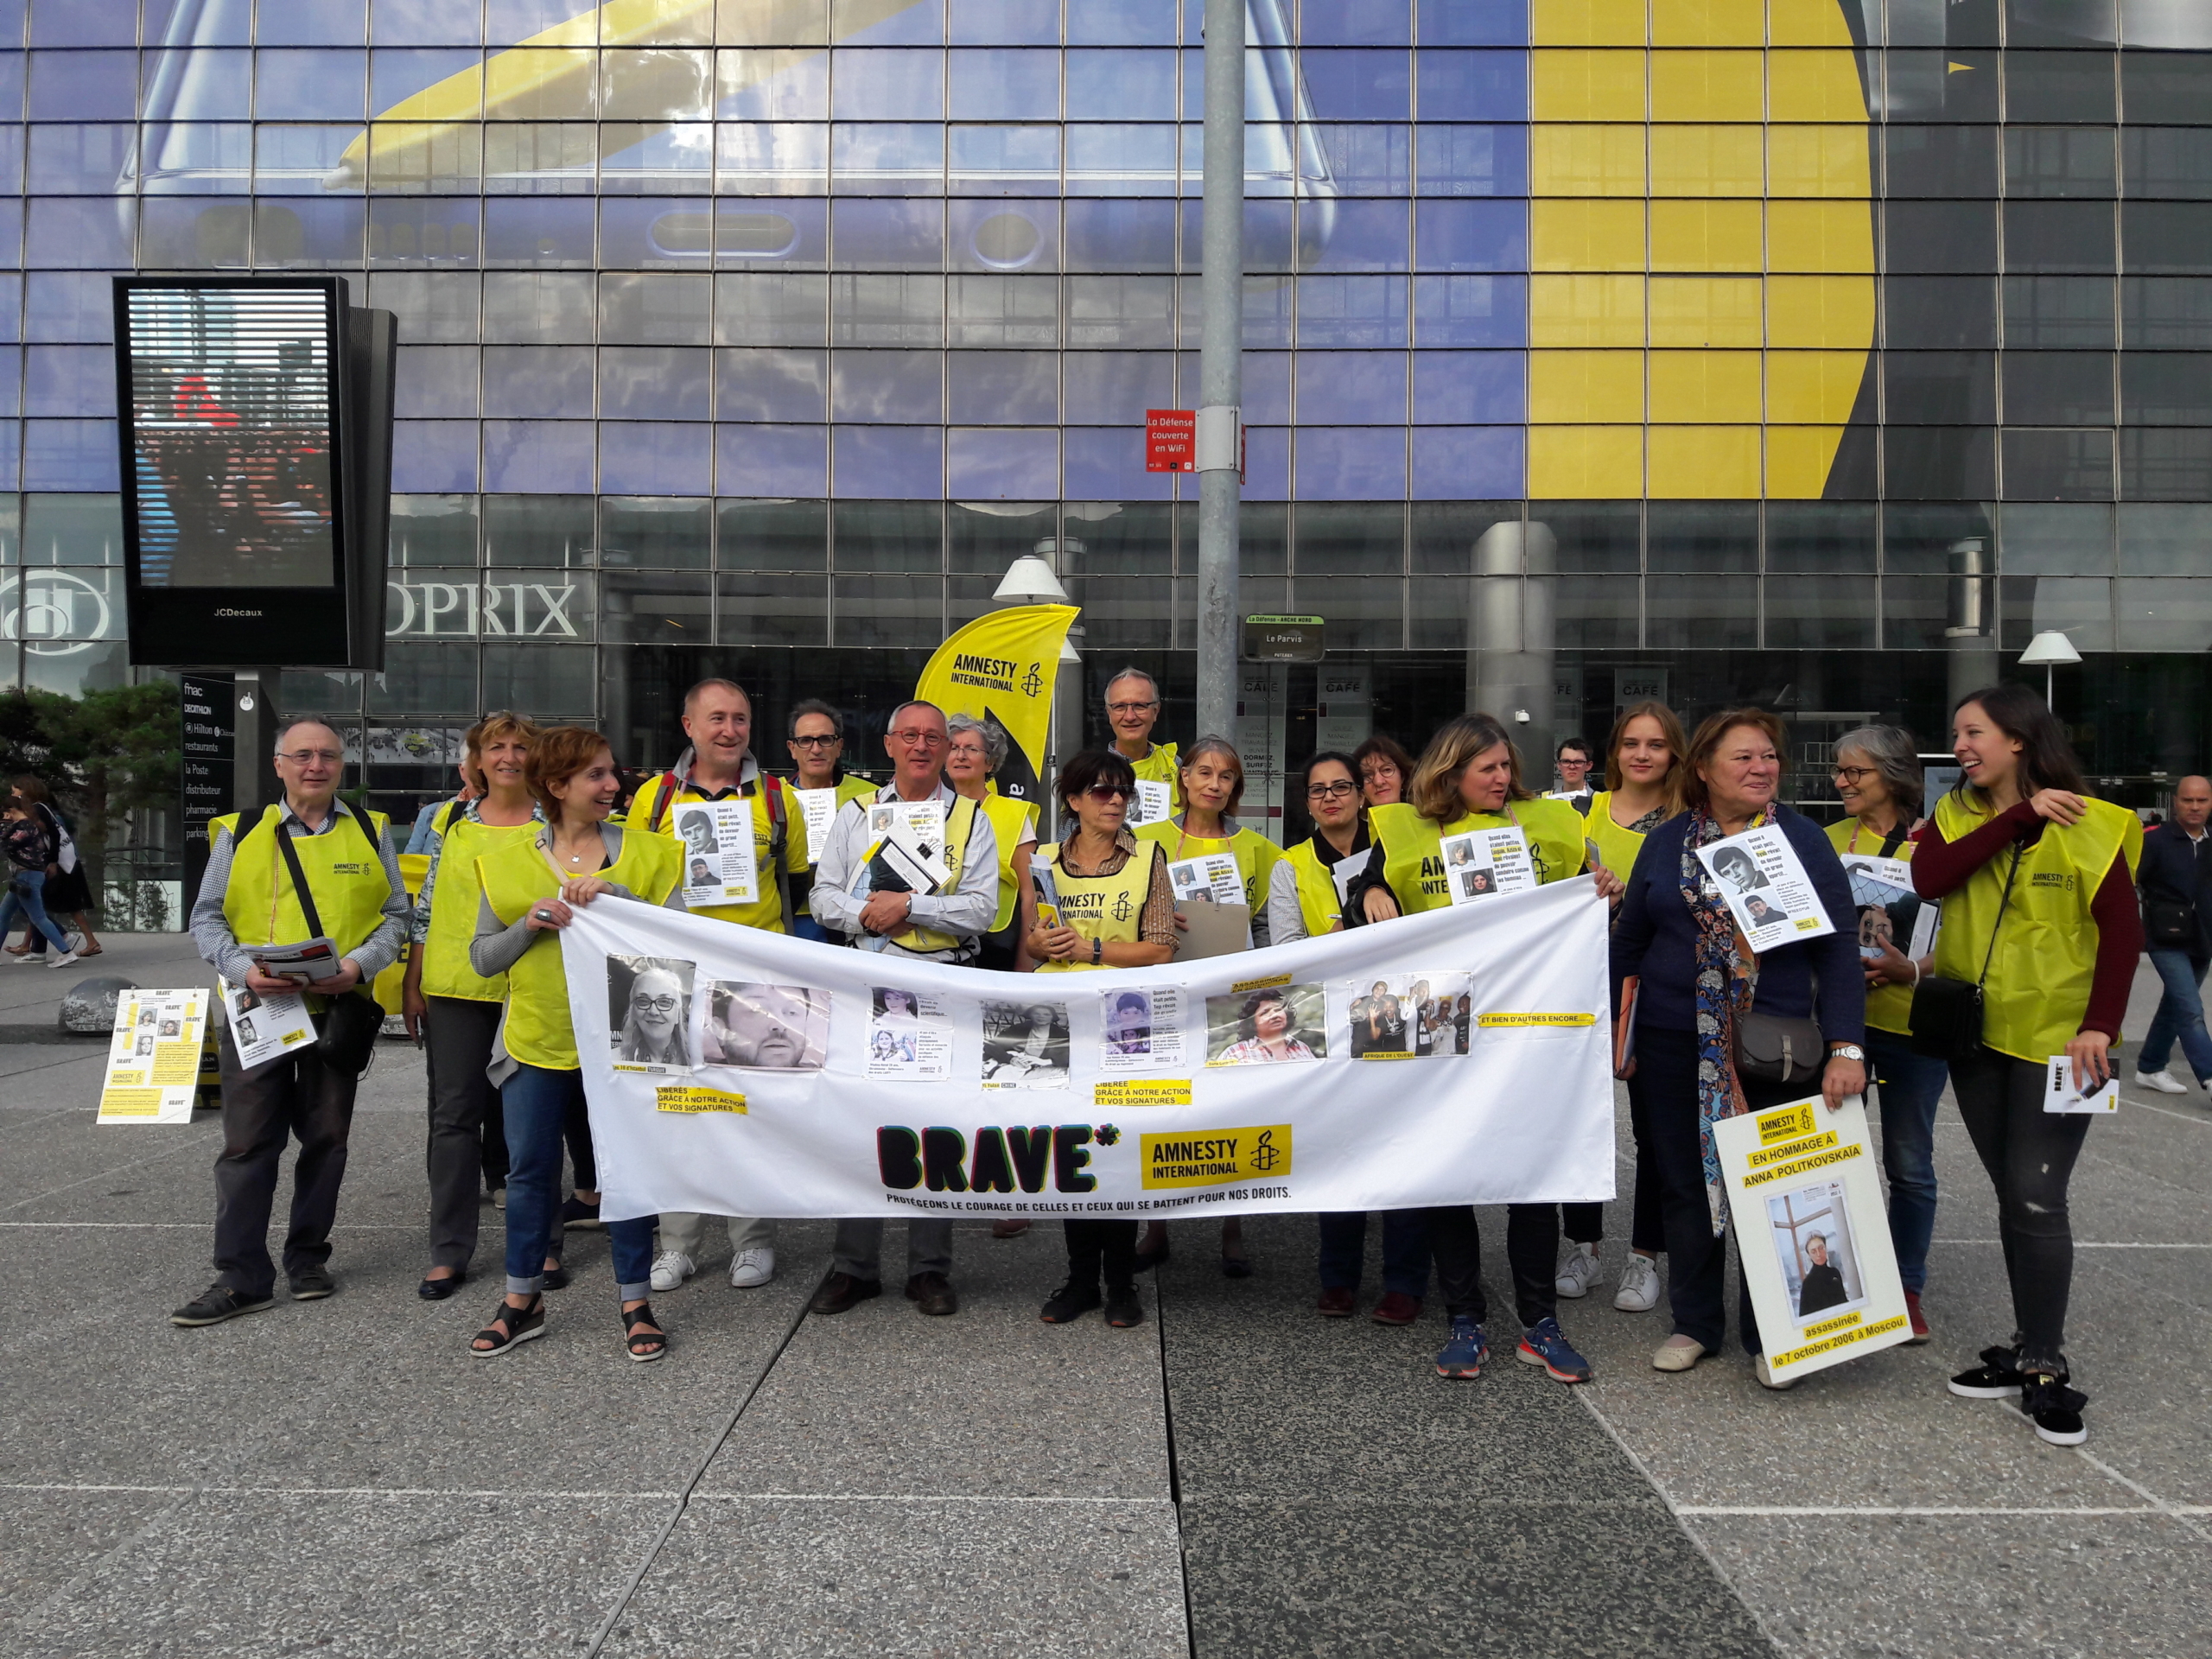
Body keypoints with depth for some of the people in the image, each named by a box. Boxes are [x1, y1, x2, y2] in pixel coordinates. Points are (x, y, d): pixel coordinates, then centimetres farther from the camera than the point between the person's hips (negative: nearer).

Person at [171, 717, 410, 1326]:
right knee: (248, 1143, -1)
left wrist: (361, 964, -12)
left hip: (339, 1008, 1)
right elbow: (206, 917, 6)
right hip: (257, 1007, 0)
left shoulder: (370, 831, 7)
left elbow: (396, 912, 6)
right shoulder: (239, 832, 6)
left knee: (326, 1138, 9)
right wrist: (242, 968, -12)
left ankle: (308, 1256, 24)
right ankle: (241, 1277, 6)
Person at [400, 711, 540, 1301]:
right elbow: (427, 904, 10)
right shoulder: (451, 819, 7)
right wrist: (411, 983, 7)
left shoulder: (553, 823, 1)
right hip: (456, 986, 2)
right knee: (454, 1113, 5)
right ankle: (449, 1252, 14)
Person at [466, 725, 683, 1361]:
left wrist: (615, 896, -18)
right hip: (535, 1040, 2)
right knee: (530, 1170, 9)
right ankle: (522, 1302, 26)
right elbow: (482, 956, 5)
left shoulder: (646, 851, 2)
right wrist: (530, 925, -13)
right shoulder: (507, 861, 5)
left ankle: (635, 1303, 17)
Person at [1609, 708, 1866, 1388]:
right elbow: (1630, 941, 10)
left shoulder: (1804, 840, -2)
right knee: (1686, 1183, 10)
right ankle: (1695, 1325, 25)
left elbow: (1837, 946, -6)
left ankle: (1768, 1335, 22)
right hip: (1675, 1044, 2)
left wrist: (1846, 1047, -15)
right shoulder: (1666, 842, 4)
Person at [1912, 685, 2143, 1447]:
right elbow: (1928, 879, -15)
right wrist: (2019, 816, -17)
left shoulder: (2089, 824, -6)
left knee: (2037, 1200, -7)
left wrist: (2099, 1025, -18)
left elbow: (2123, 930, -9)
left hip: (2055, 1036, -4)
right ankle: (2029, 1346, 24)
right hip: (1976, 1036, 4)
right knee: (2012, 1197, 12)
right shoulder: (1955, 815, 5)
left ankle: (2046, 1368, 6)